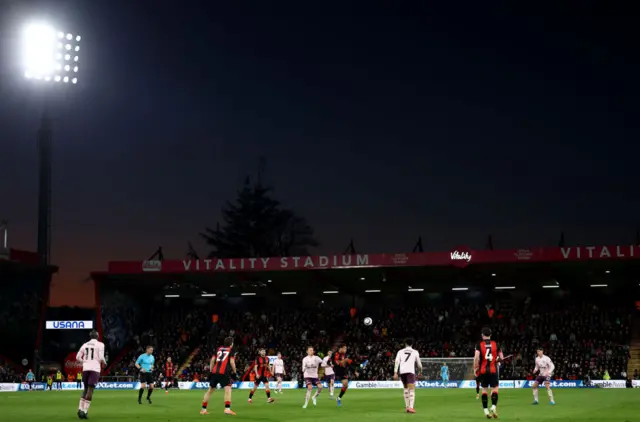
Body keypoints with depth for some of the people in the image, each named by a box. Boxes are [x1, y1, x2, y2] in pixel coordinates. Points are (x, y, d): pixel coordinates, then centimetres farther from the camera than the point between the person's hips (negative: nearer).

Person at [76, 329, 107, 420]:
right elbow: (101, 357, -9)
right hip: (95, 369, -4)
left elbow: (78, 357, 10)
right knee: (90, 390, -5)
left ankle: (80, 408, 6)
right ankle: (85, 411, -13)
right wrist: (104, 362, 12)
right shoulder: (100, 344, -1)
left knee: (86, 388, 18)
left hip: (85, 368, 4)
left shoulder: (85, 345, 12)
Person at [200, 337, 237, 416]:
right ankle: (227, 409, -26)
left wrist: (211, 371, 18)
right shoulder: (231, 350, 6)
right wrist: (234, 372, 3)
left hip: (215, 372, 6)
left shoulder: (219, 349, 20)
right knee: (228, 389, -8)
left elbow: (212, 360, 15)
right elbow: (232, 362, -6)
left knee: (210, 390, 17)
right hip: (224, 373, -6)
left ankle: (203, 409, 23)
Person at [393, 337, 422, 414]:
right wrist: (420, 371, 37)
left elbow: (397, 362, 2)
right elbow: (419, 364, 18)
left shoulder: (400, 351, 16)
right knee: (412, 389, -9)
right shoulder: (415, 352, 13)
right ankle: (411, 407, -26)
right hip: (410, 371, -3)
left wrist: (395, 373, -5)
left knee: (406, 388, 22)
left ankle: (406, 407, 24)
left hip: (402, 371, 3)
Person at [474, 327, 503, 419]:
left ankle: (486, 410, 6)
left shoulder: (479, 345, -3)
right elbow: (501, 357, 6)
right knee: (494, 389, 1)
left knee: (484, 390, 8)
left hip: (483, 371, 0)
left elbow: (476, 357, -15)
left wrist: (475, 368, -3)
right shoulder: (495, 344, 3)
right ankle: (494, 406, -21)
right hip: (493, 370, 0)